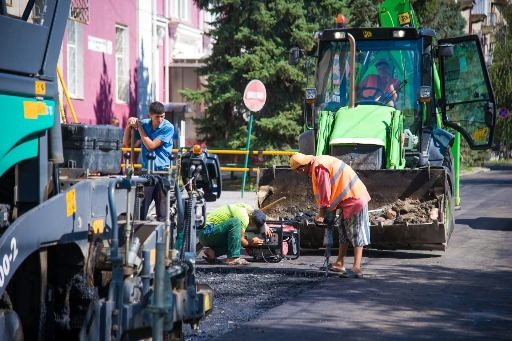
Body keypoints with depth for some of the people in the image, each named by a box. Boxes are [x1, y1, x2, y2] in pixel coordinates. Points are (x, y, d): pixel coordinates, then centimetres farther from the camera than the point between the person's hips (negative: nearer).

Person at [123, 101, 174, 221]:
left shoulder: (168, 128, -9)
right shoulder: (144, 124, 4)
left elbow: (151, 146, -15)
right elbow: (127, 143, 6)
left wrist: (139, 127, -10)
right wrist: (129, 126, -9)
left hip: (162, 170, -3)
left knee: (162, 210, -2)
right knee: (142, 208, 2)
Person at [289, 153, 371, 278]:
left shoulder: (319, 168, -19)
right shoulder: (319, 163, 12)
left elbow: (325, 196, -16)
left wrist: (321, 215, -6)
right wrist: (331, 211, 16)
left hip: (354, 198, -10)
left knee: (357, 235, -10)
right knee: (344, 232, 16)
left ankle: (356, 269, -11)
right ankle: (340, 264, 24)